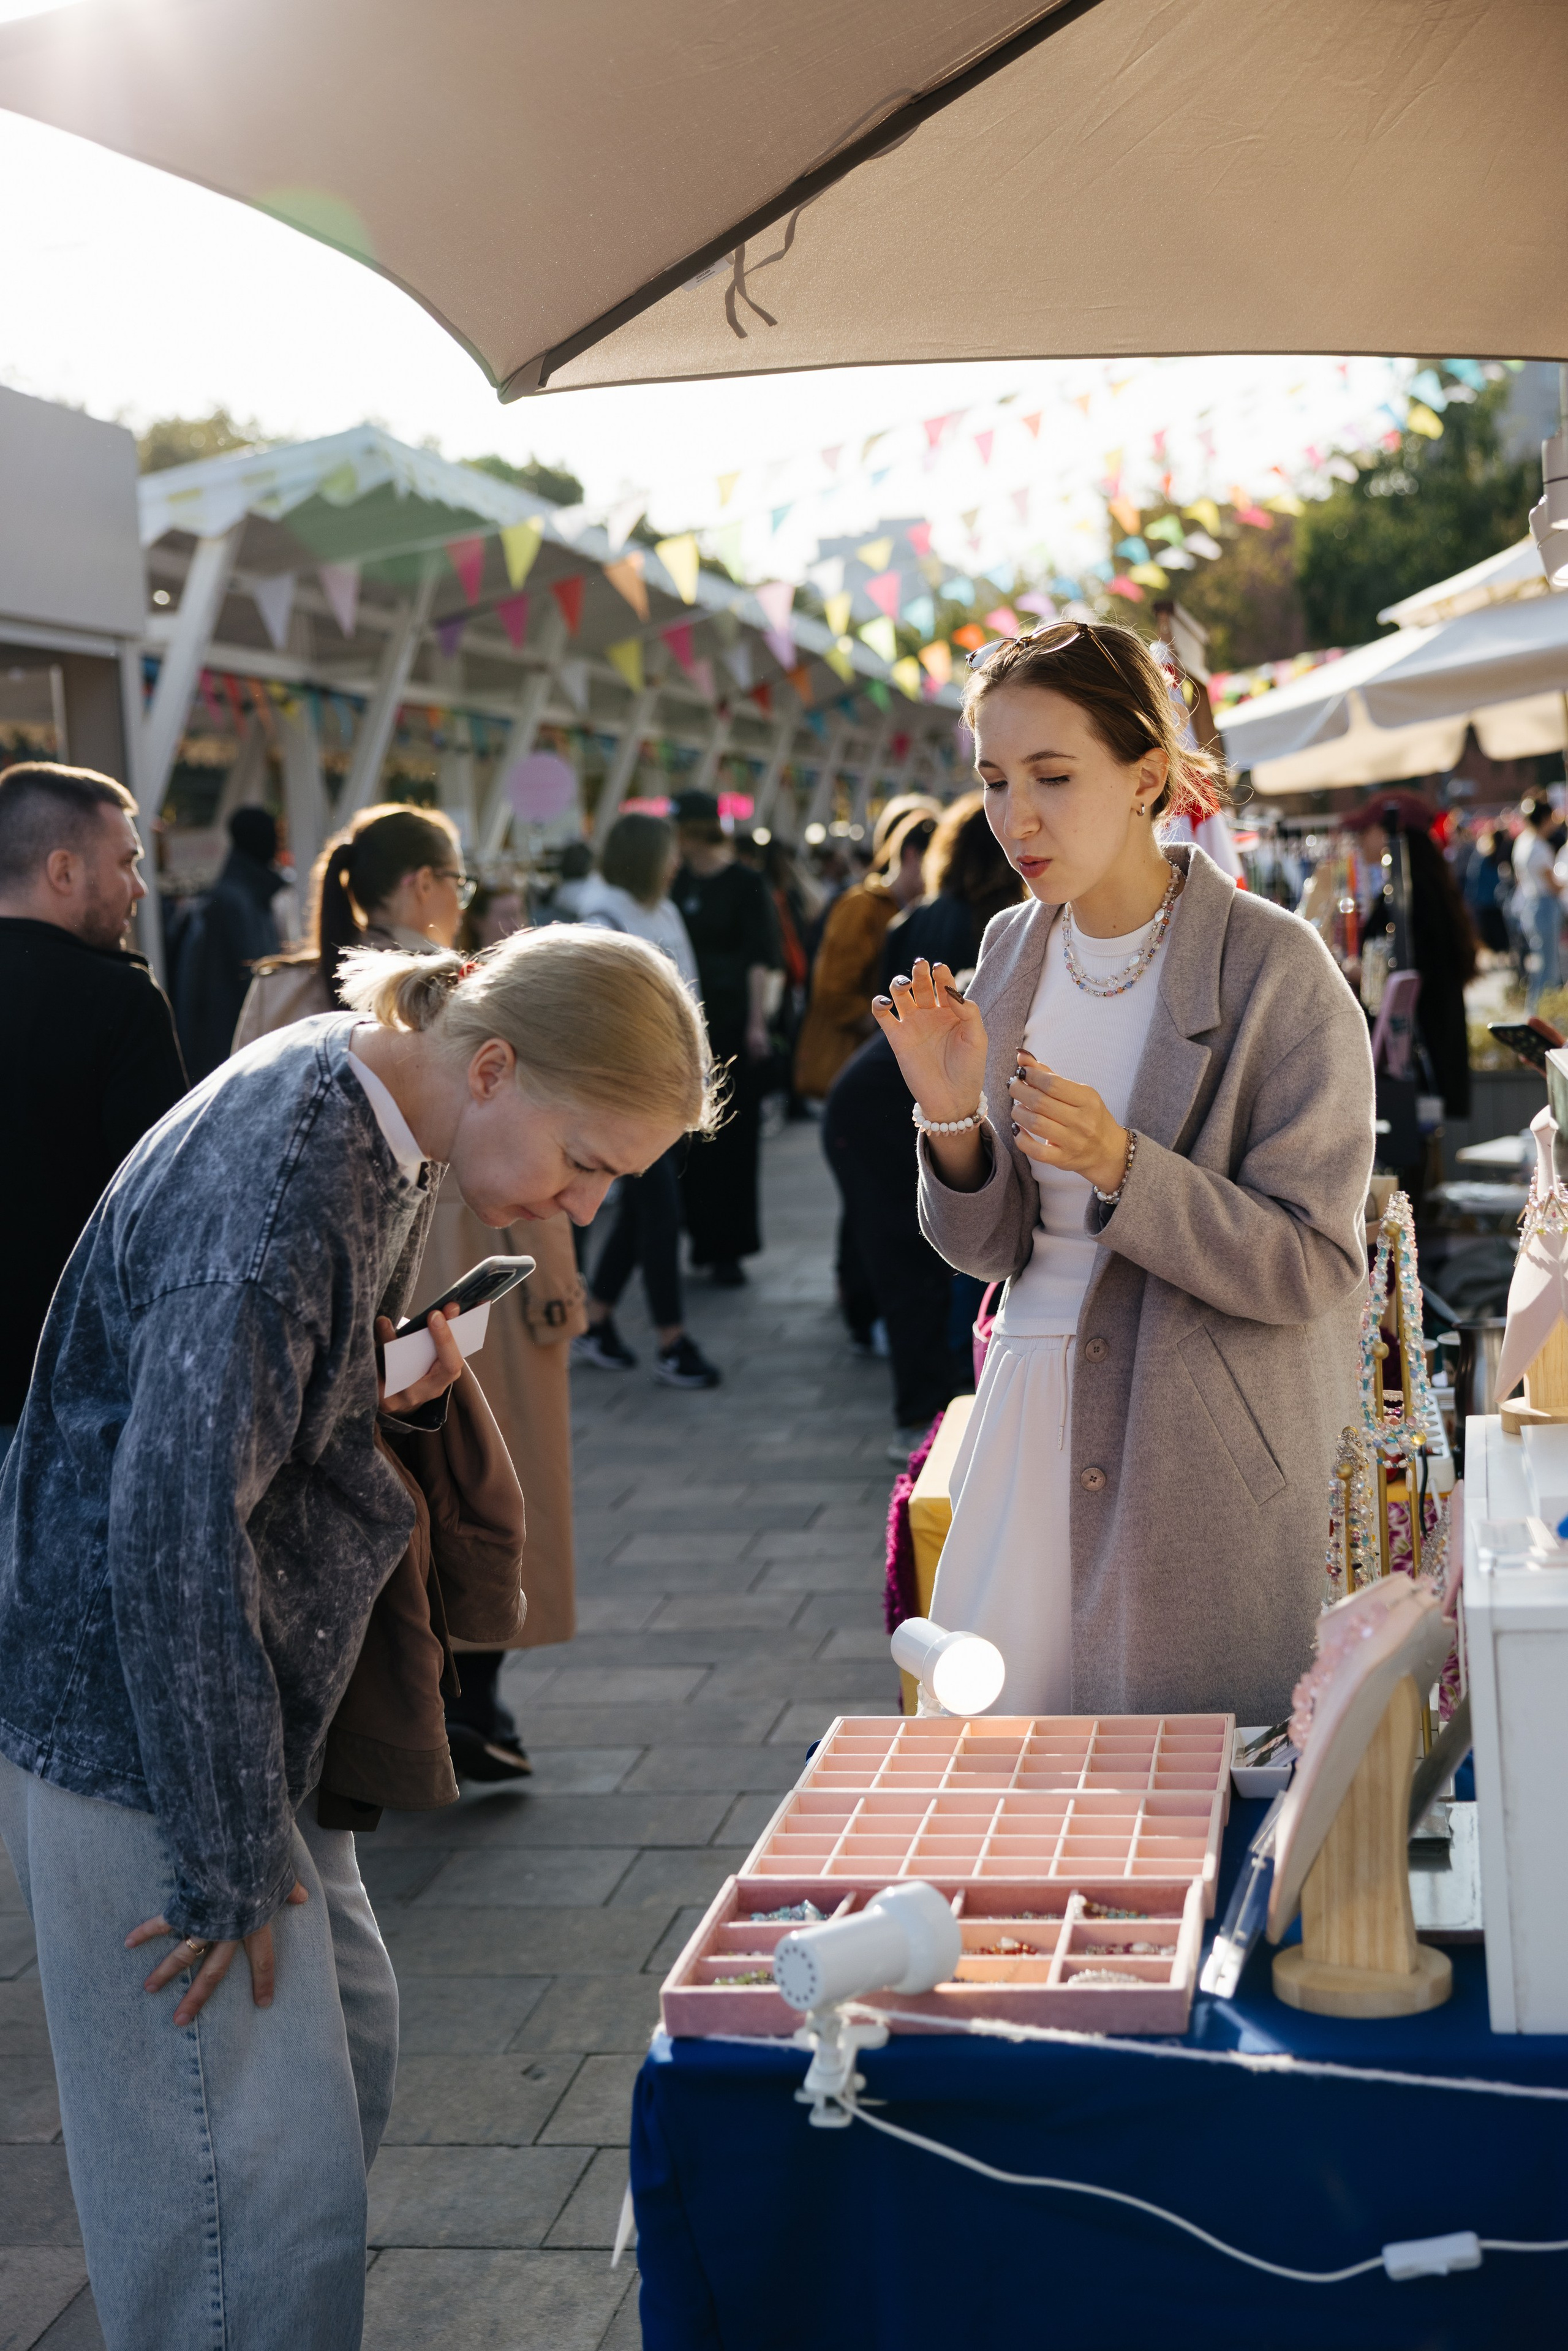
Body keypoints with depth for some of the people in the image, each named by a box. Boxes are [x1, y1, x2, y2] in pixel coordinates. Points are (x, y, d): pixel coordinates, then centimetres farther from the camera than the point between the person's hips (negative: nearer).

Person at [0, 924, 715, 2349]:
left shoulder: (376, 1122, 4)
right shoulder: (279, 1182, -27)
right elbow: (174, 1530, -27)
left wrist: (402, 1386, -3)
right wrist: (228, 1862, -21)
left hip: (249, 1686, 10)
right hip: (133, 1715, -10)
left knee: (348, 2044, 20)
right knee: (263, 2171, -4)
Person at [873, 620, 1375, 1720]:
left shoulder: (1276, 968, -13)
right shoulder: (1012, 949, 3)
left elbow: (1312, 1266, -15)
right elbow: (992, 1250, 6)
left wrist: (1120, 1166, -26)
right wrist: (952, 1117, -13)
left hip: (1214, 1453, -5)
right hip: (1036, 1413, 5)